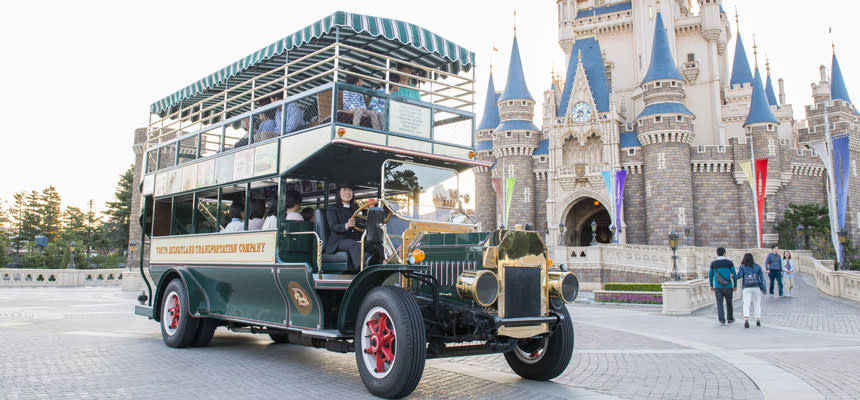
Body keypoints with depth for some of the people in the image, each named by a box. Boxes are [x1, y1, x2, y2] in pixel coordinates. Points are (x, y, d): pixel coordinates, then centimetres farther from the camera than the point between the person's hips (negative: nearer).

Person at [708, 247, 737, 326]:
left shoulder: (713, 263, -1)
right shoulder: (729, 262, -3)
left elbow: (710, 275, 5)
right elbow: (734, 275, -2)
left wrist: (711, 285, 18)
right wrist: (735, 286, 8)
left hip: (717, 287, 0)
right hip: (728, 287, 0)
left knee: (719, 304, 0)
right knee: (729, 303, 17)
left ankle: (722, 320, -9)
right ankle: (730, 318, 30)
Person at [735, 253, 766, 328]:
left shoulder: (742, 267, 2)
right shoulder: (757, 267, 8)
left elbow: (739, 275, -12)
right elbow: (761, 278, 6)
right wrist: (763, 288, 8)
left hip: (746, 288, -2)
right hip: (756, 288, 2)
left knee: (746, 304, -4)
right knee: (757, 304, 14)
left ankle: (746, 319, -21)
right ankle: (758, 320, 14)